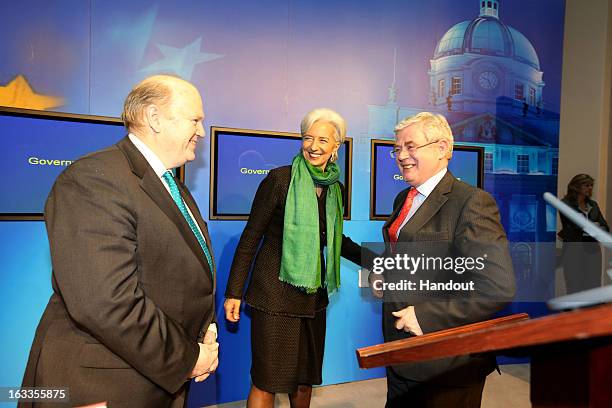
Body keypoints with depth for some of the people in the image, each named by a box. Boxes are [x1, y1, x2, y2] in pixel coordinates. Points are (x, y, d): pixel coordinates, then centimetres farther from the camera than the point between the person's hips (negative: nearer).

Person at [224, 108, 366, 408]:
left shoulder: (335, 188, 5)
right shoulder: (280, 179, -11)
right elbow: (251, 237, -8)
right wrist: (234, 291, -9)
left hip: (314, 295, 6)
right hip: (274, 293, -5)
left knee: (305, 377, 18)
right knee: (266, 381, 4)